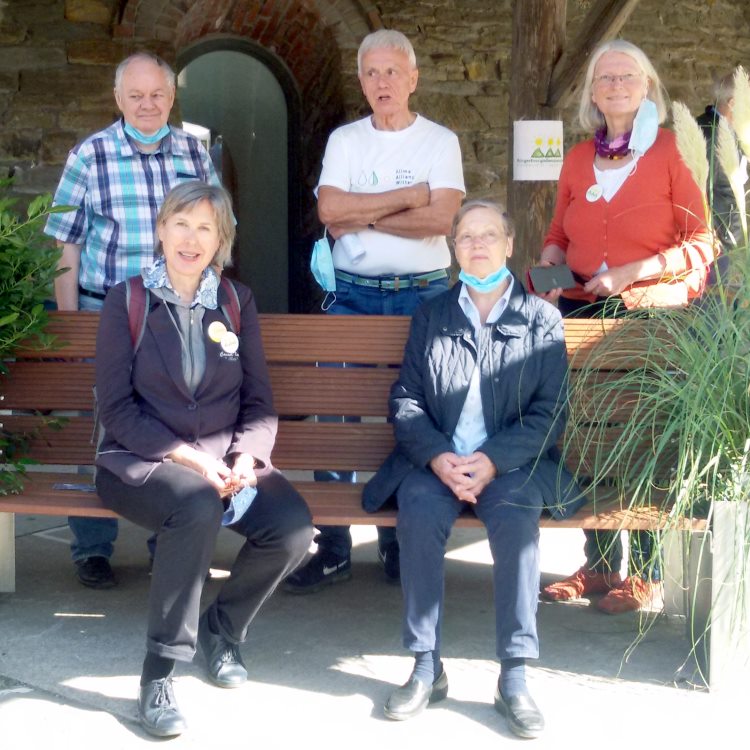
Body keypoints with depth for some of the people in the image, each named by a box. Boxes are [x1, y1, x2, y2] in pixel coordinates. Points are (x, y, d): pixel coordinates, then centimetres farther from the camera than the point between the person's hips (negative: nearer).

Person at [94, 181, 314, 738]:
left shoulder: (238, 301, 12)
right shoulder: (127, 301, 3)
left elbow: (259, 403, 9)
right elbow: (116, 407, -4)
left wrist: (245, 457, -12)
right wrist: (187, 457, -17)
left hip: (227, 460, 4)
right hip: (142, 461, -3)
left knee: (293, 526, -25)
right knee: (199, 507, -37)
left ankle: (223, 628, 3)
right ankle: (159, 674, -24)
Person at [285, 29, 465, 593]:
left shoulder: (440, 141, 4)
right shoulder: (345, 140, 9)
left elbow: (441, 218, -12)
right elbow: (329, 208, -8)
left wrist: (362, 216, -10)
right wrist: (408, 196, -9)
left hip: (422, 294, -1)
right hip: (351, 294, 2)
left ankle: (400, 544, 12)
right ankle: (333, 548, 4)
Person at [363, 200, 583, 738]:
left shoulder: (541, 319, 8)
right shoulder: (430, 317, 15)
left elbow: (550, 411, 0)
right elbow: (405, 400, 7)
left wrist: (494, 461, -17)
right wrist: (436, 457, -14)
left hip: (512, 462, -1)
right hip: (436, 460, 2)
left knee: (516, 515, -33)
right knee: (419, 511, -31)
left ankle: (515, 677, -27)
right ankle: (427, 668, -22)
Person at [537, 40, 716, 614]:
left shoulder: (673, 151, -1)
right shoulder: (578, 159, 14)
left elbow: (703, 241, -6)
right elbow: (559, 234, 25)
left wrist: (631, 273, -15)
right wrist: (550, 265, 3)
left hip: (652, 313, -5)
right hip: (582, 311, 5)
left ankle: (646, 574, 8)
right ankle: (600, 564, 18)